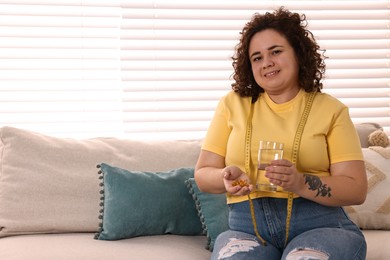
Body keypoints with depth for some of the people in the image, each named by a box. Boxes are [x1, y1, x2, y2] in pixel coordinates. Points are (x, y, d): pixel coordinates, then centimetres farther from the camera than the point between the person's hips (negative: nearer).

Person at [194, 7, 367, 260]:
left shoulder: (330, 109, 6)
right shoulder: (233, 104, 9)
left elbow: (356, 190, -1)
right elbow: (203, 175, 11)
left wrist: (300, 183, -18)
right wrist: (226, 178, -12)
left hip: (319, 226, 0)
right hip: (247, 228, 1)